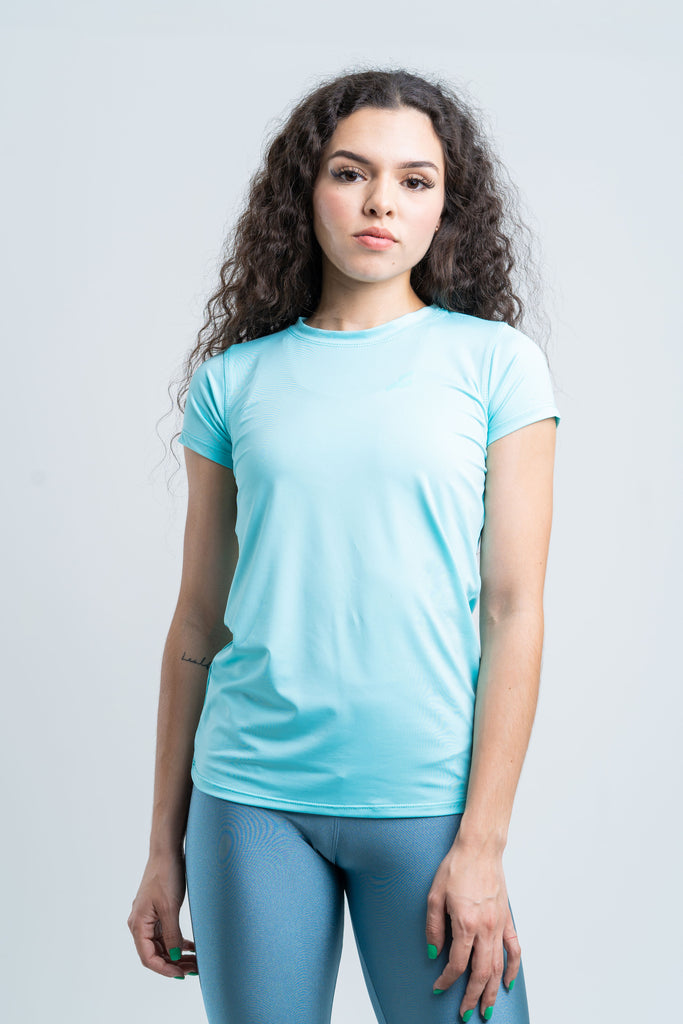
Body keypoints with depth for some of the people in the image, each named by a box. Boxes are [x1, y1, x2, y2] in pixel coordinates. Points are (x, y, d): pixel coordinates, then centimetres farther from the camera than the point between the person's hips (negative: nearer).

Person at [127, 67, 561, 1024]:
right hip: (250, 800, 2)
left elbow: (513, 611, -3)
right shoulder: (235, 378, 5)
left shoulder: (495, 362, 1)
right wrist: (165, 846, 9)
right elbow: (198, 620, 8)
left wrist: (481, 844, -10)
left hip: (426, 799, -1)